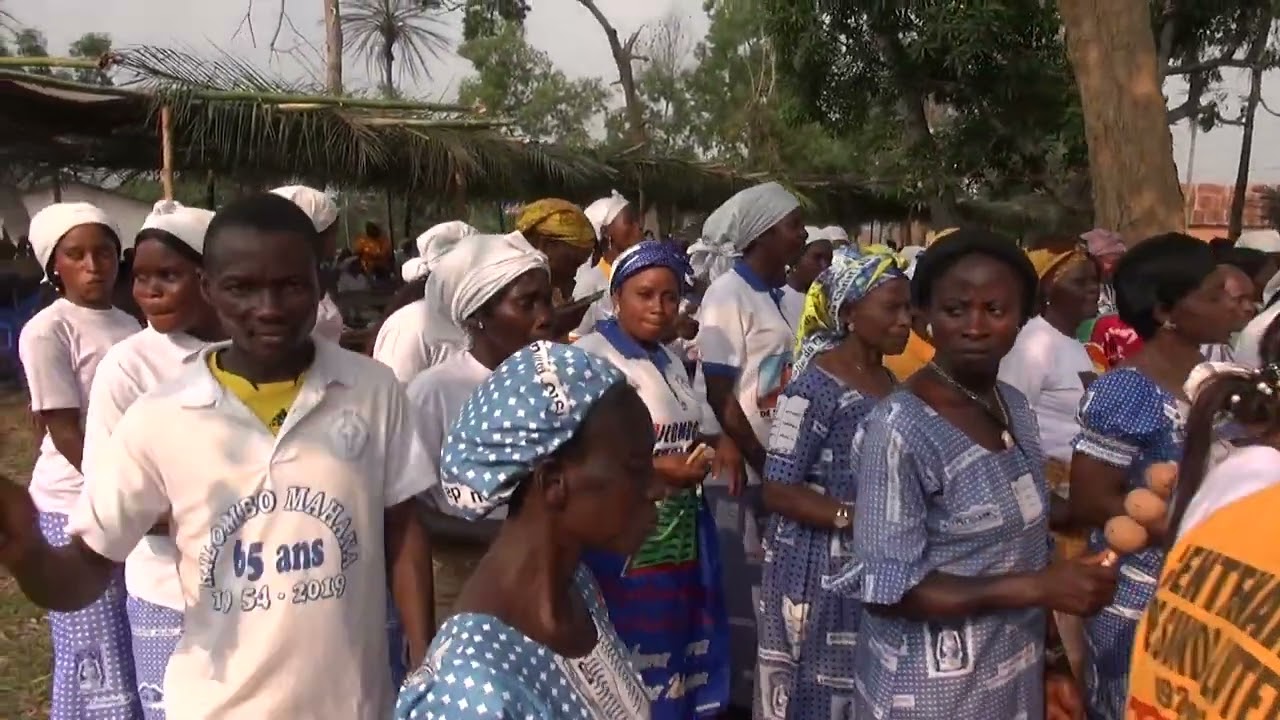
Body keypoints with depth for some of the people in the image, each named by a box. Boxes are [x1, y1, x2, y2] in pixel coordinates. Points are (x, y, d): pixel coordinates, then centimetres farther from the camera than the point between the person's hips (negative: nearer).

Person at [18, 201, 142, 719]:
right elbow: (65, 434, -13)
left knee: (134, 655, 9)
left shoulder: (127, 325, 10)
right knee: (97, 666, 0)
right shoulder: (46, 331, -10)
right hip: (77, 508, -6)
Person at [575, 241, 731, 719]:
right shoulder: (592, 356, -12)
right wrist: (658, 470, -22)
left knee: (676, 651, 15)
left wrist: (708, 447, 4)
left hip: (681, 537, 8)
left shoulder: (670, 360, 13)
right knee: (630, 664, -1)